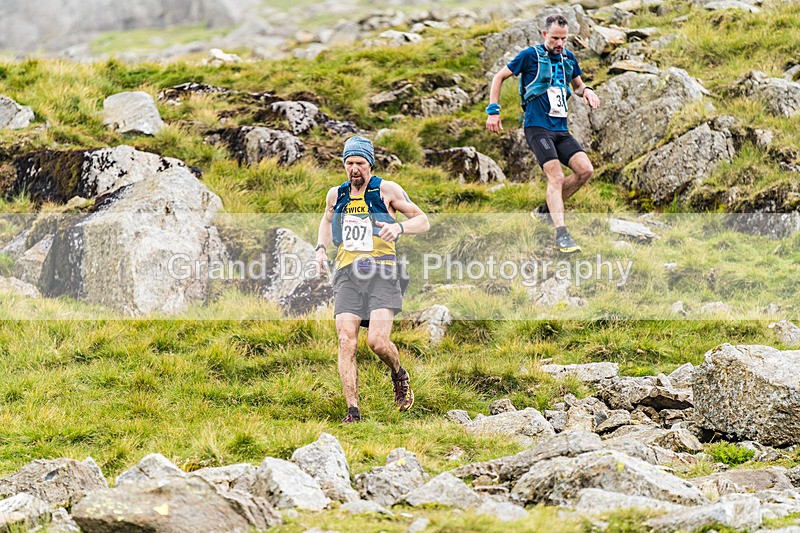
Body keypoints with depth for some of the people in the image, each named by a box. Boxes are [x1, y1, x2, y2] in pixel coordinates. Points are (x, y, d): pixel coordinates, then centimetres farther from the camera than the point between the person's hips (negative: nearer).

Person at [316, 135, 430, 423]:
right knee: (346, 342, -13)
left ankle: (399, 375, 16)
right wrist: (321, 247, 18)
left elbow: (423, 221, 7)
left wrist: (399, 227, -14)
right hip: (347, 275, 3)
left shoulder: (386, 190, 3)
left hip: (381, 273, -3)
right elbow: (327, 220, 37)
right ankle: (353, 411, -12)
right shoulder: (336, 195, 15)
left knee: (377, 341, -18)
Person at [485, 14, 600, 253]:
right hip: (537, 127, -6)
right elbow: (499, 77, 2)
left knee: (585, 170, -9)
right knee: (556, 176, -20)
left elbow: (577, 84, 29)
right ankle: (561, 235, -23)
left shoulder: (568, 58, 11)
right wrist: (493, 111, -5)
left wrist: (586, 90, 4)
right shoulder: (530, 55, -5)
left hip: (561, 129, 6)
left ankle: (547, 210, 11)